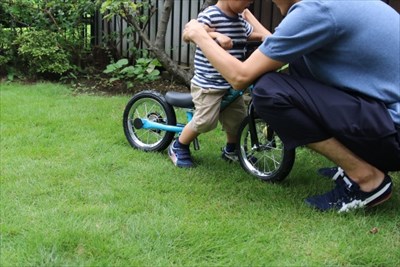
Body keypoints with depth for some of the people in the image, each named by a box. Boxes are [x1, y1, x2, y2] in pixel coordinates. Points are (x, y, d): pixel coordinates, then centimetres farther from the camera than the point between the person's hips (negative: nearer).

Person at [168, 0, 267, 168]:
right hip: (208, 83, -7)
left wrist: (265, 37, 6)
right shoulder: (209, 15, -14)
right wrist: (216, 35, -42)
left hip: (232, 83, 8)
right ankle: (178, 148, 12)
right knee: (205, 121, -12)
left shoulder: (241, 20, 9)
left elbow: (250, 34, 26)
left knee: (238, 119, 9)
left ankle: (230, 150, 36)